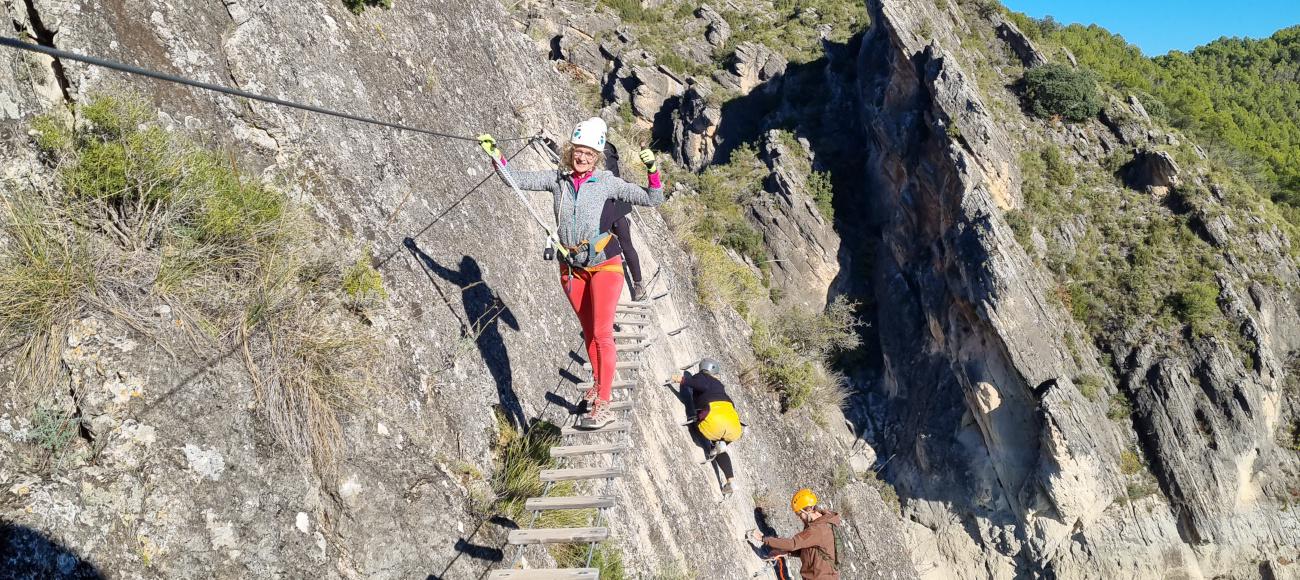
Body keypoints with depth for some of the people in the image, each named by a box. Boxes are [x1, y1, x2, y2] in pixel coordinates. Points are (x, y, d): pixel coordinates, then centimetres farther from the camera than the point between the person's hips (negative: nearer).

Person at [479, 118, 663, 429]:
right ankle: (598, 383, 36)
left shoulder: (606, 182, -8)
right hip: (571, 268, 4)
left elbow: (652, 199, -9)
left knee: (602, 333, -10)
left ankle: (602, 407, -9)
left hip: (604, 265, -4)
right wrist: (495, 154, -5)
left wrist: (652, 169, -23)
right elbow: (518, 179, 5)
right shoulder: (557, 179, 0)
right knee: (588, 332, 16)